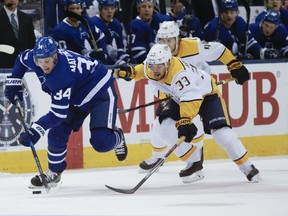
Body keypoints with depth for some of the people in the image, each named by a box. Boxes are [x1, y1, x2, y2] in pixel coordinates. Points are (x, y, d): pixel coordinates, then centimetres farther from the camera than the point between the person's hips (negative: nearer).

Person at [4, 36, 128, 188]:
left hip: (100, 92, -8)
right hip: (77, 98, 8)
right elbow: (22, 59, 11)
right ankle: (54, 173, 17)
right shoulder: (34, 58, -16)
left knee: (101, 142, -19)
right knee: (57, 134, -3)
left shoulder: (62, 75, -39)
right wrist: (13, 83, 6)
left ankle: (117, 138, 17)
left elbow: (58, 112, -38)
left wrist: (35, 132, -42)